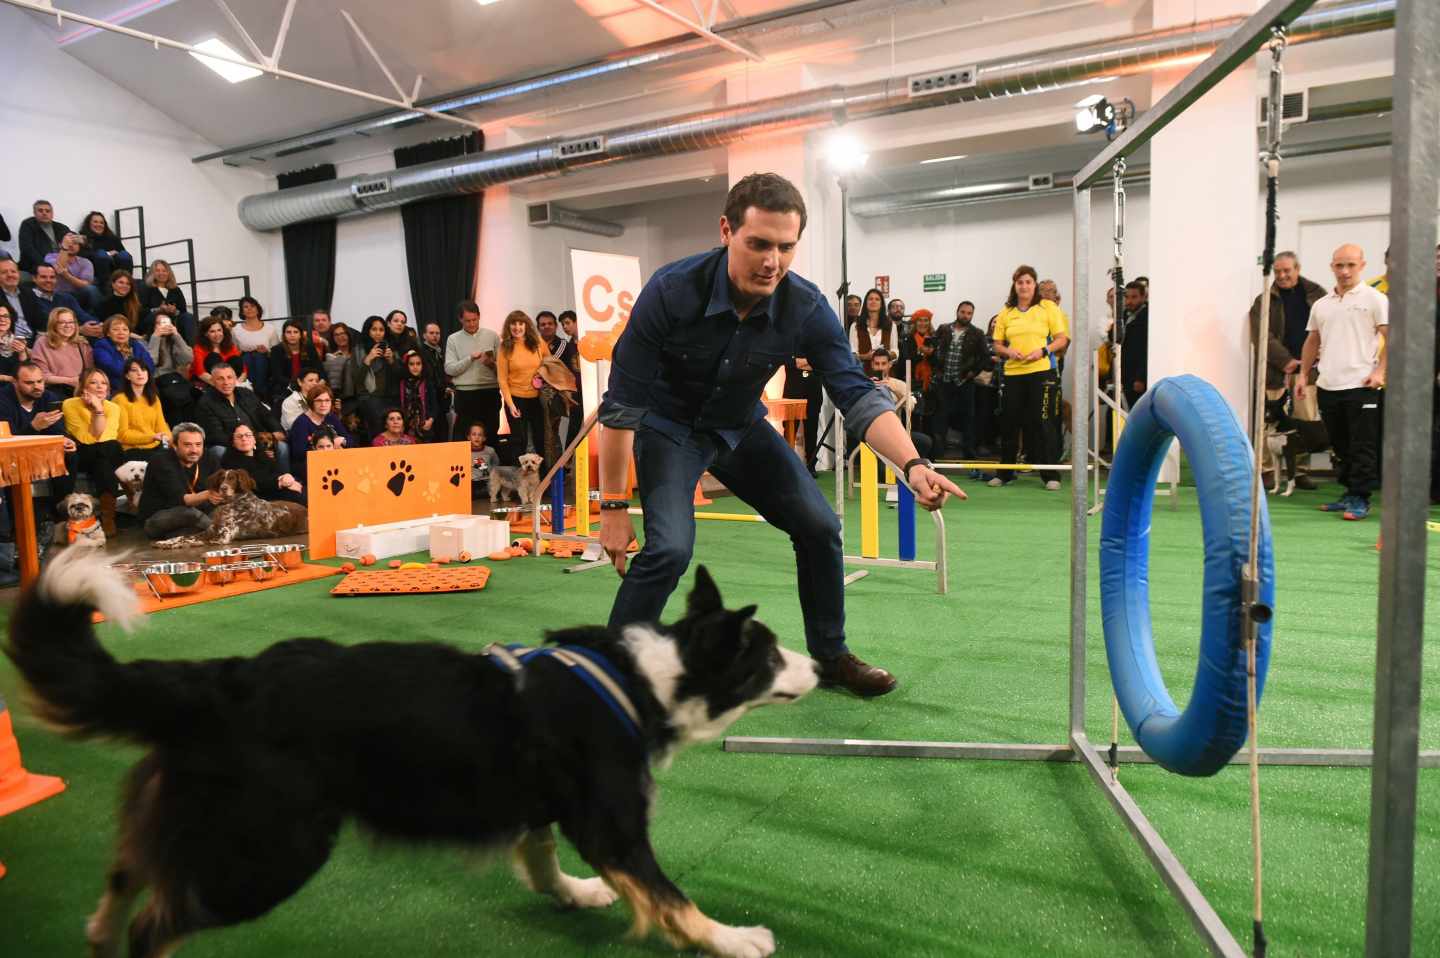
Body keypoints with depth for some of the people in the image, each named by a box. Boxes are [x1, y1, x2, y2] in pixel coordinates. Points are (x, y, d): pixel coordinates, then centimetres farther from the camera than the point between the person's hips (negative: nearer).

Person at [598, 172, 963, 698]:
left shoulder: (807, 308, -22)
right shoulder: (671, 291, -31)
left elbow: (857, 395, -21)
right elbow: (622, 404, -25)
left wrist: (912, 464, -40)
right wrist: (614, 507, -23)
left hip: (741, 426, 4)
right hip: (669, 425, -4)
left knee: (819, 526, -2)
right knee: (670, 547, -24)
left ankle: (830, 656, 20)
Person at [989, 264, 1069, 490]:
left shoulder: (1048, 308, 2)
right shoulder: (1006, 313, 10)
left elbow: (1062, 339, 0)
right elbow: (997, 344, 12)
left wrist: (1043, 350, -16)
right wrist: (1008, 351, -8)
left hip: (1042, 372, -3)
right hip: (1013, 374, 3)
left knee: (1041, 423, -5)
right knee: (1009, 423, 6)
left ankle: (1051, 475, 2)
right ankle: (1005, 472, 18)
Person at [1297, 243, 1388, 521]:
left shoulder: (1374, 299, -1)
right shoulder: (1321, 304, 14)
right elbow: (1312, 341, 22)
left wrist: (1380, 371, -14)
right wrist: (1303, 374, 14)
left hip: (1360, 386, -5)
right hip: (1327, 386, 5)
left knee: (1362, 447, -3)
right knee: (1340, 446, 13)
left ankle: (1361, 499, 2)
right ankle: (1349, 494, 22)